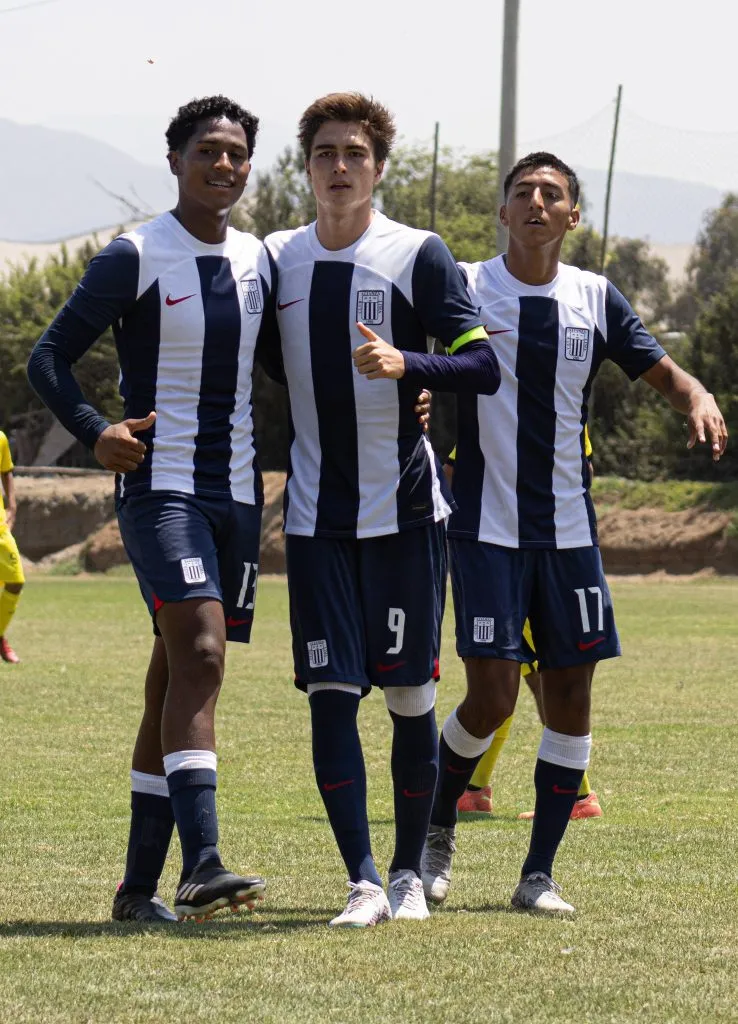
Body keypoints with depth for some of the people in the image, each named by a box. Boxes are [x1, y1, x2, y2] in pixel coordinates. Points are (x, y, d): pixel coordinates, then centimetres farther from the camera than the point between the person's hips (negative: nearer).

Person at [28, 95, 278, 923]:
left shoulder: (259, 263, 12)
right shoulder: (134, 258, -6)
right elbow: (49, 357, -5)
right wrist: (94, 433, -20)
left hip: (237, 492, 6)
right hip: (161, 487, -6)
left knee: (179, 679, 8)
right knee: (198, 656, -22)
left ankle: (140, 886, 14)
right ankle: (201, 863, -29)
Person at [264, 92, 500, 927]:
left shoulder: (418, 256, -4)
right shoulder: (276, 258, 7)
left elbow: (484, 367, -10)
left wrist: (405, 364, -26)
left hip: (405, 509, -2)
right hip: (317, 514, 2)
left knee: (410, 694, 2)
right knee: (331, 693, -6)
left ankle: (409, 872, 15)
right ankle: (363, 883, -4)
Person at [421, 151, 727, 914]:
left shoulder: (595, 299, 7)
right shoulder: (465, 287, -2)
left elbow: (662, 372, 10)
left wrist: (699, 400, -12)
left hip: (568, 531, 4)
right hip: (486, 528, -4)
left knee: (570, 692, 1)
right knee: (492, 694, -10)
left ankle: (539, 872, 11)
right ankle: (437, 826, 18)